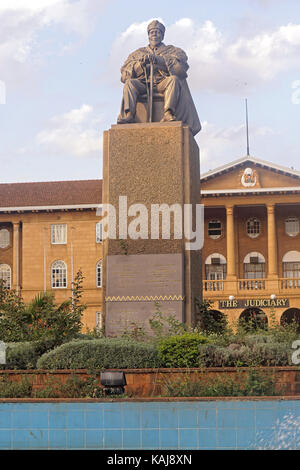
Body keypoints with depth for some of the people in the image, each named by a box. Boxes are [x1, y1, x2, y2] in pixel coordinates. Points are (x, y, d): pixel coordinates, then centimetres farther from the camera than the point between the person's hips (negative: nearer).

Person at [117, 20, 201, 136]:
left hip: (163, 83, -2)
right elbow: (125, 73, 14)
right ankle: (128, 114, -44)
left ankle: (168, 113, -49)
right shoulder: (138, 53, 29)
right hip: (143, 83, 2)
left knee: (174, 79, -34)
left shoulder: (172, 51, 23)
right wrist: (140, 64, -6)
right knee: (130, 83, -29)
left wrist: (159, 60, -13)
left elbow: (181, 67, 0)